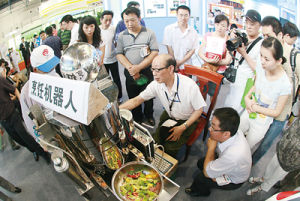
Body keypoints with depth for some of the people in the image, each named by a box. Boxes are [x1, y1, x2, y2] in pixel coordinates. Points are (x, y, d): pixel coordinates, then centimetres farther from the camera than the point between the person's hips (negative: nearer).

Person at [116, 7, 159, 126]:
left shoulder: (149, 33, -5)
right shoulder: (122, 36, 3)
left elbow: (155, 53, -10)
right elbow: (119, 54, 1)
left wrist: (138, 67, -18)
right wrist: (130, 68, -16)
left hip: (146, 72, -2)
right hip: (130, 73, 2)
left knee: (148, 97, 11)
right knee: (133, 98, 13)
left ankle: (149, 116, 35)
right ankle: (137, 119, 32)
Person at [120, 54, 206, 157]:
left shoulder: (189, 85, -29)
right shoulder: (156, 84, -18)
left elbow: (199, 110, -16)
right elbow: (137, 100, -11)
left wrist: (182, 128, -21)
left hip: (187, 120, -4)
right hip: (169, 116, 4)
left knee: (170, 148, -16)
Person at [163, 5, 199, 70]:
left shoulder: (193, 32, 2)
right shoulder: (168, 29, -3)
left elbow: (192, 50, 0)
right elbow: (169, 48, -5)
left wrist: (180, 62, -10)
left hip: (186, 66, 2)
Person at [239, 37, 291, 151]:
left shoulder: (285, 85, -29)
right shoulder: (260, 69, -16)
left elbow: (277, 112, -17)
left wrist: (255, 108, -20)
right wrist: (247, 97, -12)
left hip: (261, 124, -4)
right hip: (248, 114, 5)